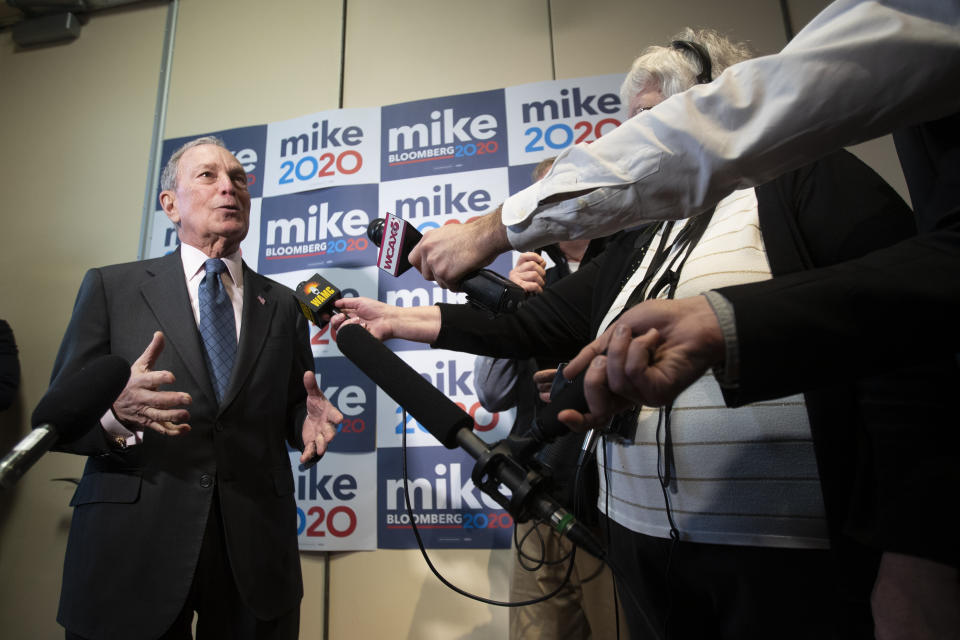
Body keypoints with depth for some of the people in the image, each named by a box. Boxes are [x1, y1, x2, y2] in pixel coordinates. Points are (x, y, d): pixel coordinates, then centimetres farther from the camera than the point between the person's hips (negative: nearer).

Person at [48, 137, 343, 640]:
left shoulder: (282, 304, 8)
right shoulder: (111, 287, 2)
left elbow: (292, 411, 9)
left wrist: (309, 422, -13)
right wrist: (116, 410, -21)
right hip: (130, 547, -1)